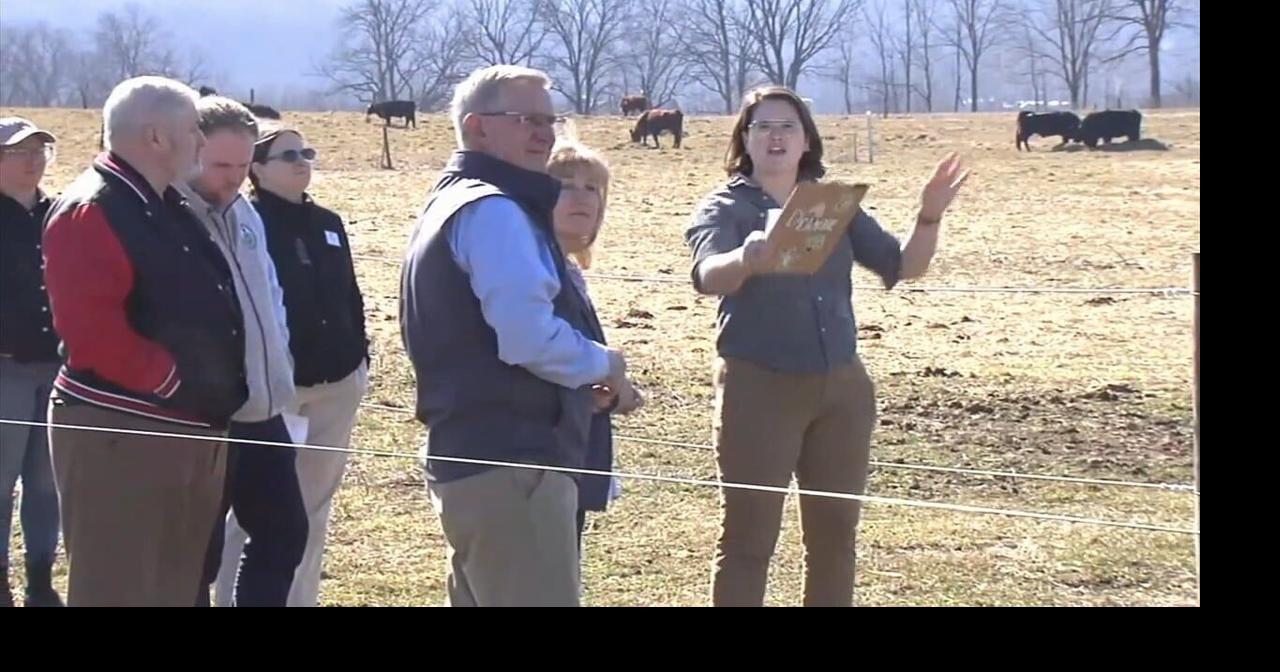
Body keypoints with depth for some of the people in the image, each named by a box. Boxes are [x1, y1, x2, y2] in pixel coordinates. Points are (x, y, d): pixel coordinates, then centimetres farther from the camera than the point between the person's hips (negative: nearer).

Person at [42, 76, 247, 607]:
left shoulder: (167, 209, 15)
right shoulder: (90, 213, -15)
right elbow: (91, 330, -25)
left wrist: (224, 383, 12)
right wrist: (177, 384, -19)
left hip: (187, 432, 10)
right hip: (119, 435, -10)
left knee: (175, 587, 15)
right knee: (117, 589, -6)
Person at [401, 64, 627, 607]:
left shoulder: (452, 202, 21)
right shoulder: (493, 210, -13)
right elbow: (530, 337, -24)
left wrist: (579, 378, 19)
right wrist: (602, 364, -6)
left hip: (470, 454, 11)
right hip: (510, 461, -11)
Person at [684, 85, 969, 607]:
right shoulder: (724, 208, -5)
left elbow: (903, 267, 5)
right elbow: (709, 276, -25)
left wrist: (929, 217, -15)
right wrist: (747, 259, -48)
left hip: (842, 388, 5)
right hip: (760, 389, -4)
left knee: (835, 534, 11)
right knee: (748, 539, -2)